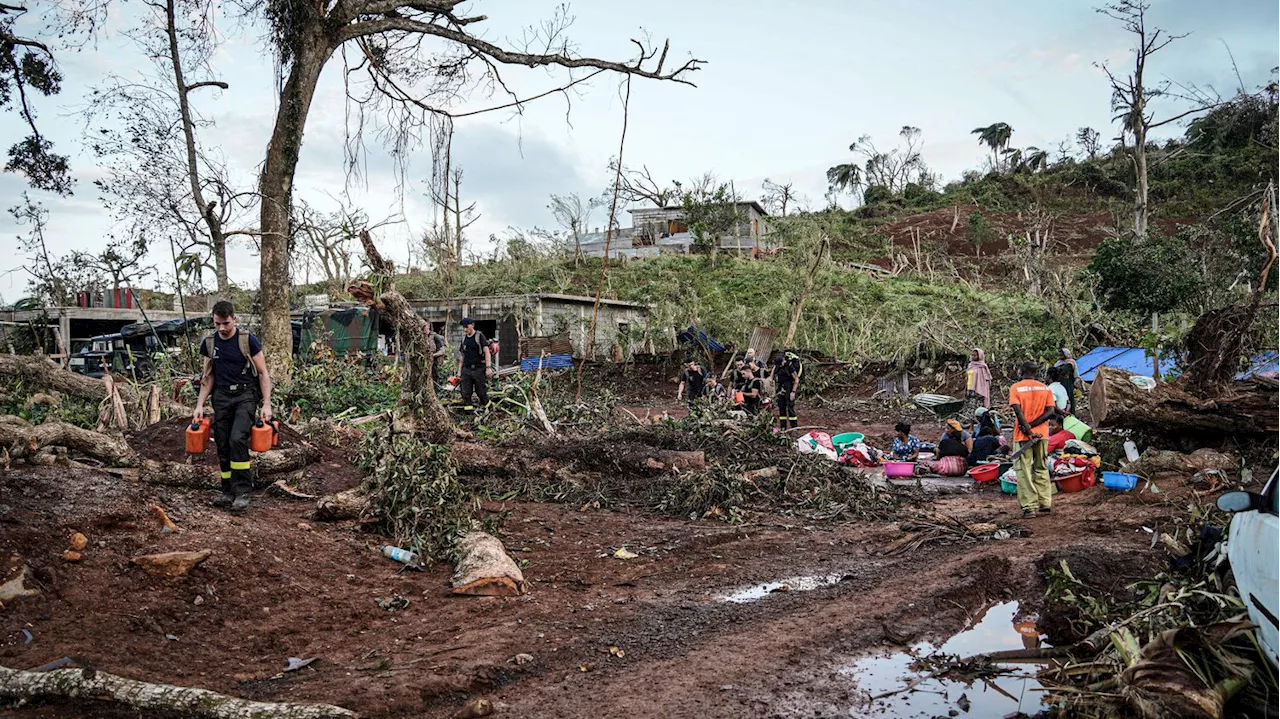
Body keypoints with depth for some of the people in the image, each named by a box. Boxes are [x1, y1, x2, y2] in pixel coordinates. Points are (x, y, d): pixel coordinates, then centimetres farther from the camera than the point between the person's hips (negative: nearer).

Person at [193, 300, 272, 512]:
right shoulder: (209, 343, 5)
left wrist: (266, 405, -10)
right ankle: (228, 492, 15)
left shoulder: (248, 340, -8)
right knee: (222, 445, 4)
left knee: (238, 439, -20)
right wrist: (200, 405, 6)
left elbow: (263, 373, -4)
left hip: (245, 395, -5)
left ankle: (242, 492, -14)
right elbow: (208, 376, 13)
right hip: (221, 396, 5)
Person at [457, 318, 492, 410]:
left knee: (481, 392, 0)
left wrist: (488, 367, -20)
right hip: (466, 370, 5)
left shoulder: (479, 336, -3)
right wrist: (459, 371, 14)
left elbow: (486, 352, -10)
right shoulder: (464, 338, 13)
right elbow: (462, 356, 18)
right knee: (465, 394, -2)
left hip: (479, 369, -5)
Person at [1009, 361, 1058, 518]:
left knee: (1024, 471, 1)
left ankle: (1029, 507, -3)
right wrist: (1032, 425, -8)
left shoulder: (1015, 388, -4)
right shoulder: (1045, 388, 5)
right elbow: (1050, 411, -5)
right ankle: (1046, 504, 17)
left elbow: (1018, 411, -15)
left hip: (1023, 435, -3)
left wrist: (1028, 431, -14)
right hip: (1041, 434, 3)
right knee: (1041, 469, 16)